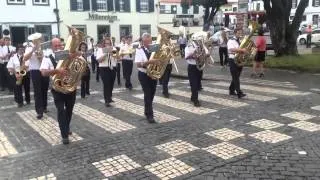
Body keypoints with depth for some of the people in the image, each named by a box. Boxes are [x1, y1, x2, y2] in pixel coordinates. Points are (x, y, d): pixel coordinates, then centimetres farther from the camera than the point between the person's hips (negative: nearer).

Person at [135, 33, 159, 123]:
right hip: (144, 75, -5)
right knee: (148, 94, -8)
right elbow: (138, 64, -22)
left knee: (151, 94, 13)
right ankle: (149, 115, -2)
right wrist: (149, 62, -34)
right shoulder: (139, 50, -10)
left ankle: (147, 111, 31)